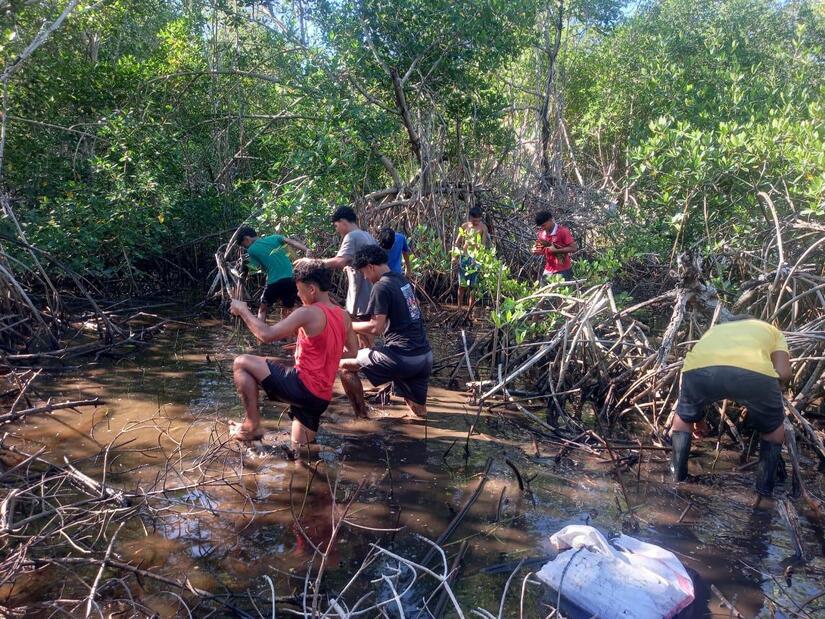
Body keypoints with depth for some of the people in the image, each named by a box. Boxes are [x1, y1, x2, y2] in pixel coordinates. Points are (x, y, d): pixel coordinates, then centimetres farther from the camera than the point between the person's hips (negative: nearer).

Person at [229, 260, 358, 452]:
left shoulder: (309, 313, -15)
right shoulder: (343, 315, 8)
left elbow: (267, 334, -17)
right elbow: (353, 352, 21)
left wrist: (243, 310, -3)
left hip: (303, 386, -8)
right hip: (321, 396, 8)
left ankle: (252, 426, 3)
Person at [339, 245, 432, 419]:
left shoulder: (381, 287, -11)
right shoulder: (403, 279, 15)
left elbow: (375, 328, -16)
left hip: (402, 357, -9)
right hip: (425, 355, 9)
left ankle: (361, 416, 9)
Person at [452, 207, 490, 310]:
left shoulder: (483, 227, -2)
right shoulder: (464, 226, 3)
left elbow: (484, 244, -4)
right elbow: (457, 242, 8)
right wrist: (454, 255, -2)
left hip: (476, 258, -1)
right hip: (464, 257, 1)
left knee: (472, 285, 2)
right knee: (462, 284, 4)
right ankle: (459, 308, 13)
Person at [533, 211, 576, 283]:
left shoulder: (563, 231, -12)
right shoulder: (542, 234, 5)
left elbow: (574, 248, -14)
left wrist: (556, 250, -19)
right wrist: (536, 251, -5)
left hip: (563, 271, -5)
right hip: (548, 271, 6)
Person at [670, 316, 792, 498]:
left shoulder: (715, 329, 46)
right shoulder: (771, 330, 39)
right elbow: (784, 373, 19)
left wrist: (699, 419, 62)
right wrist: (762, 398, 38)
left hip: (699, 367, 2)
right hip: (754, 371, -2)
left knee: (684, 417, 34)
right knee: (774, 428, 30)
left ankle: (677, 474, 41)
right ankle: (765, 486, 36)